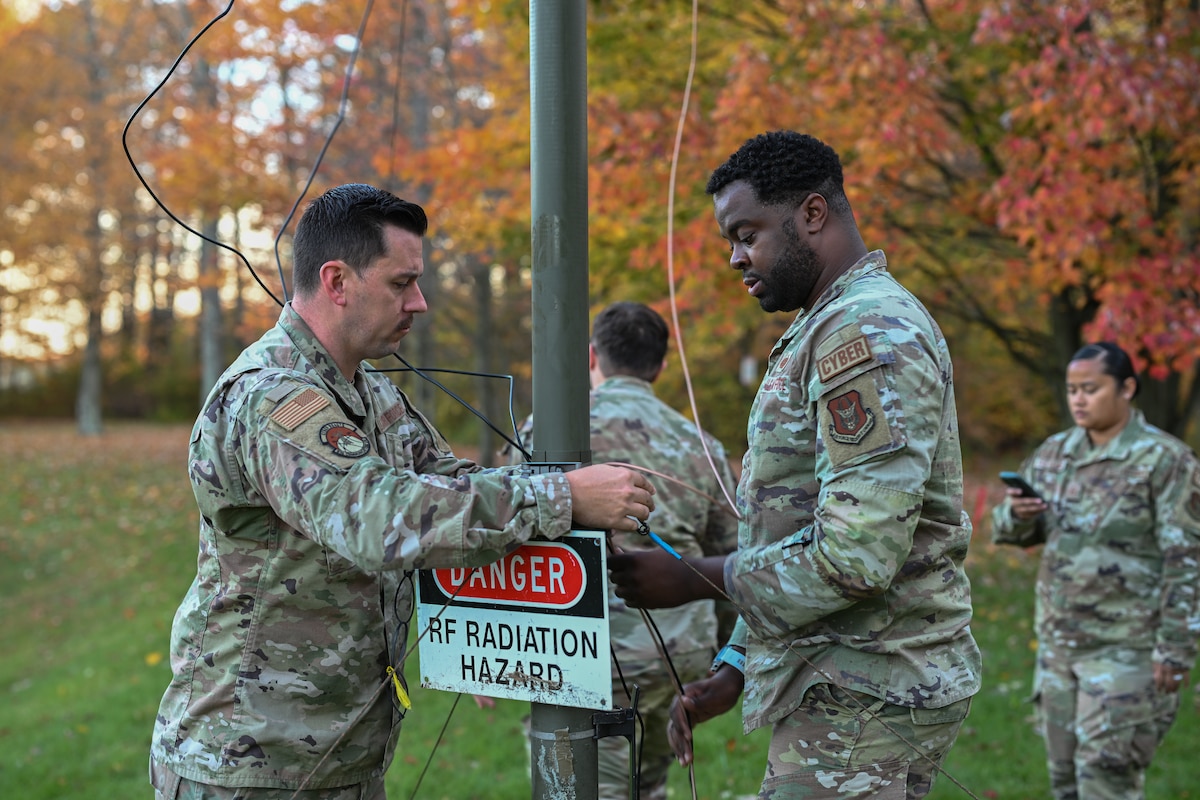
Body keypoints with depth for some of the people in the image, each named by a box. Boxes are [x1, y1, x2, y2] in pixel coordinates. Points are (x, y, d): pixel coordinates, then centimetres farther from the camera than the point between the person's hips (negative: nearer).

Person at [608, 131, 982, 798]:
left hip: (862, 700, -10)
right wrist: (734, 668, 13)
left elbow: (857, 556, -23)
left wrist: (700, 579, -12)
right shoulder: (822, 330, 19)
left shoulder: (869, 334, -15)